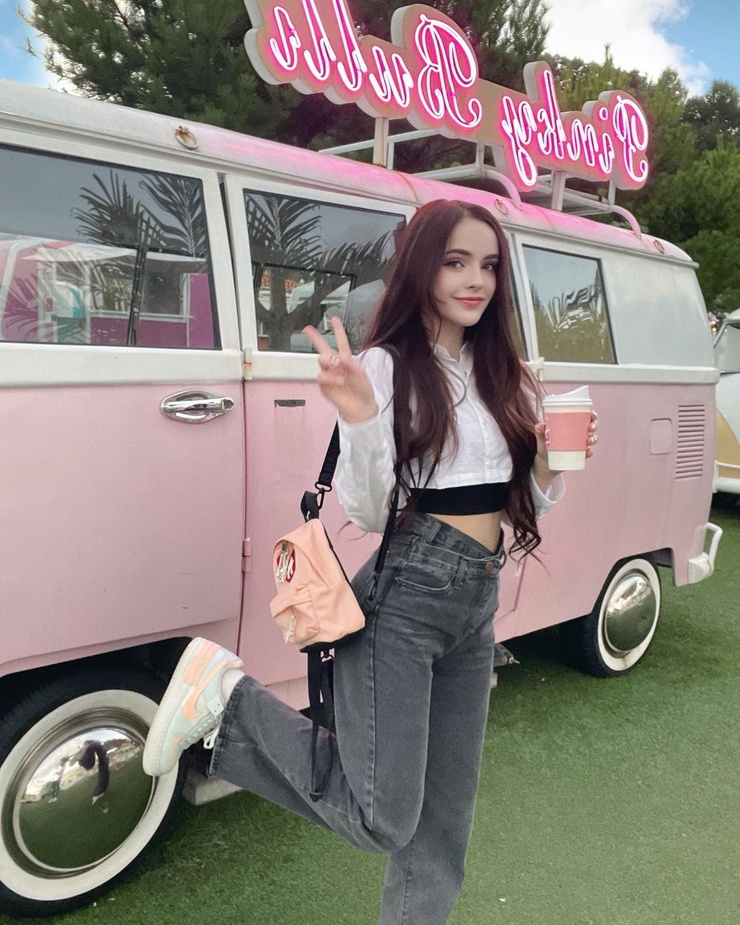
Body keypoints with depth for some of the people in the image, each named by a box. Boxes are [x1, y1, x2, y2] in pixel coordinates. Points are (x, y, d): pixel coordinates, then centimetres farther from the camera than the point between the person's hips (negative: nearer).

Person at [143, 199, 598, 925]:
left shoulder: (503, 375, 12)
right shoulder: (385, 365, -8)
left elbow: (528, 506, 17)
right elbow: (367, 514, -13)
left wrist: (554, 462, -2)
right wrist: (360, 417, -28)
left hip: (477, 601, 7)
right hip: (403, 597, -7)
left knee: (442, 825, 12)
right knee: (382, 819, -10)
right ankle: (230, 699, 5)